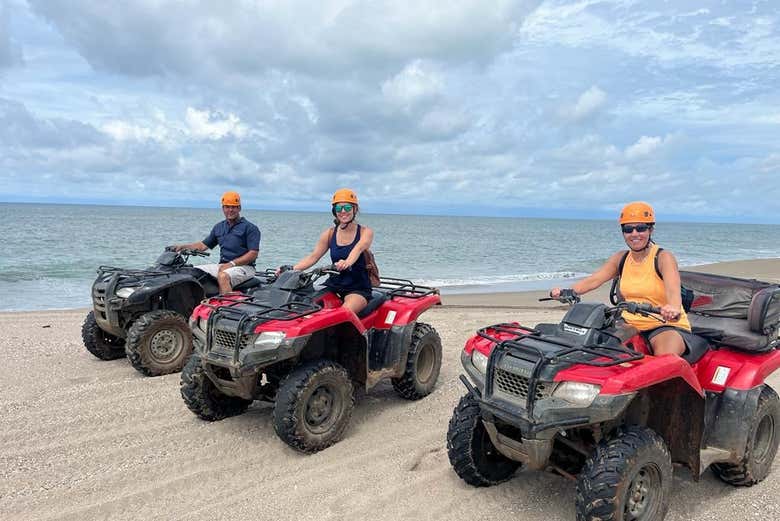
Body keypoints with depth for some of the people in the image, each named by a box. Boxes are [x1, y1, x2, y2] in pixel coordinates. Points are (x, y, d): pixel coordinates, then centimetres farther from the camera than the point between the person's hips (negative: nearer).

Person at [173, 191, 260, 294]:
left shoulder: (250, 228, -3)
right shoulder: (219, 227, 19)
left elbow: (253, 254, -11)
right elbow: (204, 245, 24)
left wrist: (232, 264, -18)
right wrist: (183, 246, 10)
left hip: (244, 266, -7)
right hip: (223, 265, 7)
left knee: (223, 276, -37)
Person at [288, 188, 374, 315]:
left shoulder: (365, 232, -3)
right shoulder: (329, 234, 7)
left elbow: (358, 249, -25)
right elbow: (313, 257, 1)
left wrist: (348, 262, -47)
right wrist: (291, 269, -16)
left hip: (358, 289, -4)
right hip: (334, 285, 4)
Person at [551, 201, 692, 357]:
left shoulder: (663, 257, -8)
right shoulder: (621, 258, 8)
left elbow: (673, 290, -26)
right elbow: (593, 280, -3)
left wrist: (673, 308, -51)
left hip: (668, 325, -5)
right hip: (631, 324, 5)